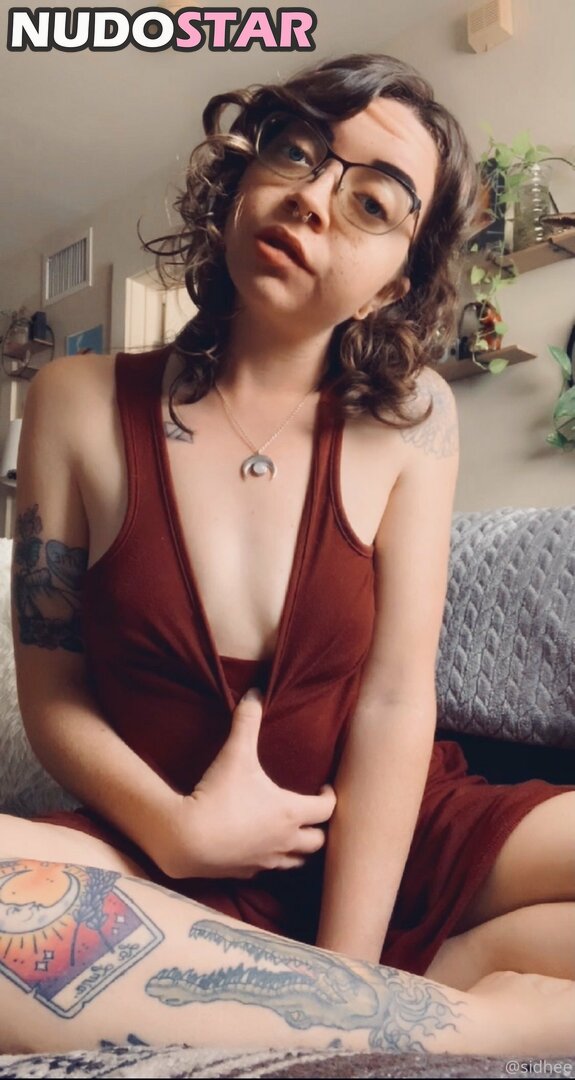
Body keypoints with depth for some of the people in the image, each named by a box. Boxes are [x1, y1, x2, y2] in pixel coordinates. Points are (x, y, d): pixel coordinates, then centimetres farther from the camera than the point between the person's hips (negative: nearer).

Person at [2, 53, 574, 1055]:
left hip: (387, 835, 1)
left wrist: (343, 977, -15)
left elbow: (395, 698, -10)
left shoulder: (410, 419, -4)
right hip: (164, 860, 1)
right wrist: (177, 828, -18)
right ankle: (483, 1019, -19)